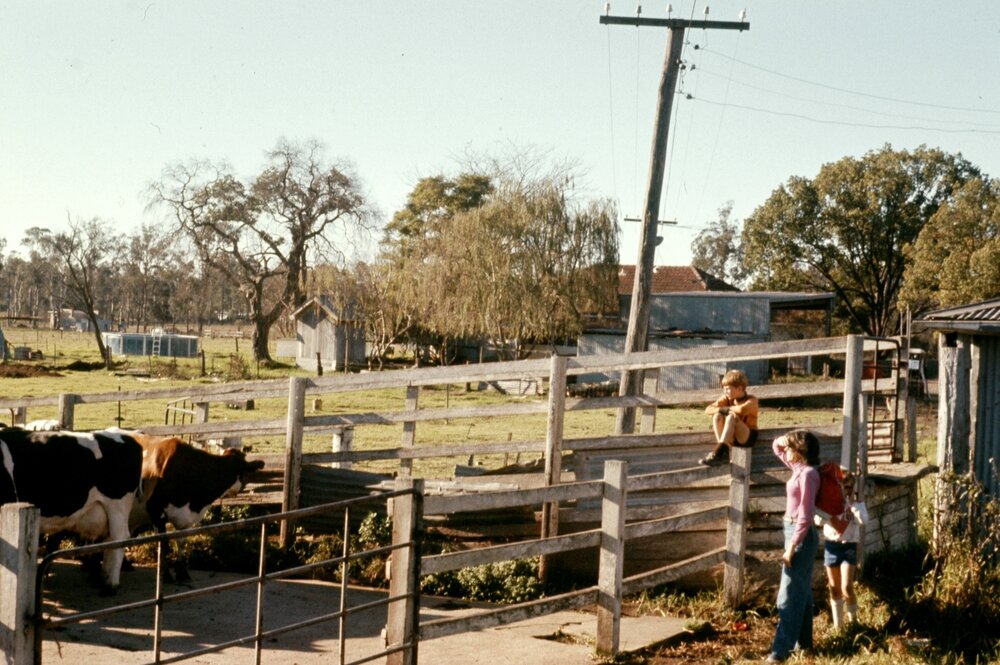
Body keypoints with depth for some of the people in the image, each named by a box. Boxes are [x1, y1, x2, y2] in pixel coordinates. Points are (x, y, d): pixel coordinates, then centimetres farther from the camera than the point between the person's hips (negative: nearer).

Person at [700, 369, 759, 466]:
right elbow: (708, 409, -7)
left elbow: (741, 410, -33)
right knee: (717, 416, -19)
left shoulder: (751, 400, -10)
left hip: (747, 437, -5)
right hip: (731, 437, 5)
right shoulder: (727, 399, 5)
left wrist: (725, 409, -17)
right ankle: (724, 453, -25)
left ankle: (718, 452, -37)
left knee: (731, 417, -30)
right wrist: (723, 410, -25)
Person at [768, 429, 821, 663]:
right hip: (794, 531, 10)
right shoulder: (799, 468, 7)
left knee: (789, 594, -8)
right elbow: (776, 446, 24)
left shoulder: (808, 474, -19)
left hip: (801, 535, -10)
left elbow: (805, 515, -22)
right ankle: (803, 640, 26)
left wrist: (791, 547, -21)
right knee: (801, 590, 17)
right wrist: (783, 441, 1)